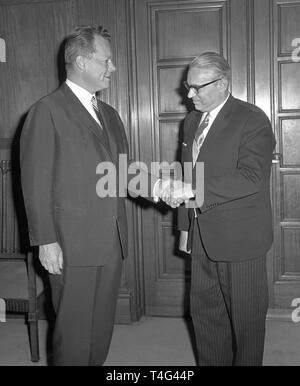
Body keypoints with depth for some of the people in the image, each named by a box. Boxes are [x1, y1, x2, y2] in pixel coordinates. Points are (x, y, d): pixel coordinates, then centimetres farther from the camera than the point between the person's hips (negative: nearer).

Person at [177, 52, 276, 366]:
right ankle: (211, 363, 32)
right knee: (204, 311, 15)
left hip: (239, 237, -7)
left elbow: (251, 177, -23)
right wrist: (185, 227, 14)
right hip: (203, 237, 7)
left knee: (246, 317, 8)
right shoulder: (192, 121, 12)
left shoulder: (252, 120, -11)